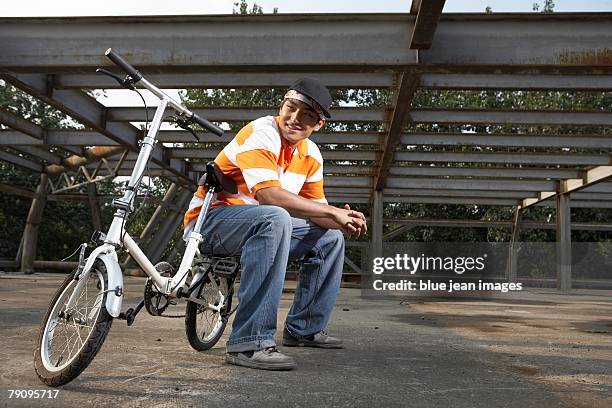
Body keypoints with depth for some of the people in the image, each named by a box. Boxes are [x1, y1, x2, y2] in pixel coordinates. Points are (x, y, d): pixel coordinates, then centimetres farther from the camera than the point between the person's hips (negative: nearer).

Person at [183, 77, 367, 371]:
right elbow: (269, 194, -32)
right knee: (275, 218, -37)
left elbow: (314, 209, 8)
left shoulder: (311, 155, 6)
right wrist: (333, 212, -27)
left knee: (330, 237, 8)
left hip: (263, 225, 8)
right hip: (210, 219, -8)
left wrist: (343, 220, -15)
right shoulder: (260, 134, -19)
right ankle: (249, 343, -36)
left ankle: (304, 328, 16)